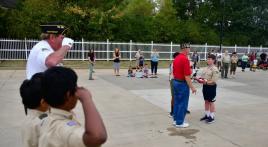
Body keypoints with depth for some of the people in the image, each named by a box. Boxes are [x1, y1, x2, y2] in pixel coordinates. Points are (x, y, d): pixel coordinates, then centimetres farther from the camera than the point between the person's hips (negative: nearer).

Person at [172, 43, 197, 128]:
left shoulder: (176, 58, 7)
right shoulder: (185, 59, -20)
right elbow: (187, 76, -22)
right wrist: (192, 87, -17)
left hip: (175, 82, 9)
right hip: (183, 83, -9)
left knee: (177, 102, 16)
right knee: (183, 103, 2)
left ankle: (176, 119, 25)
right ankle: (179, 122, 10)